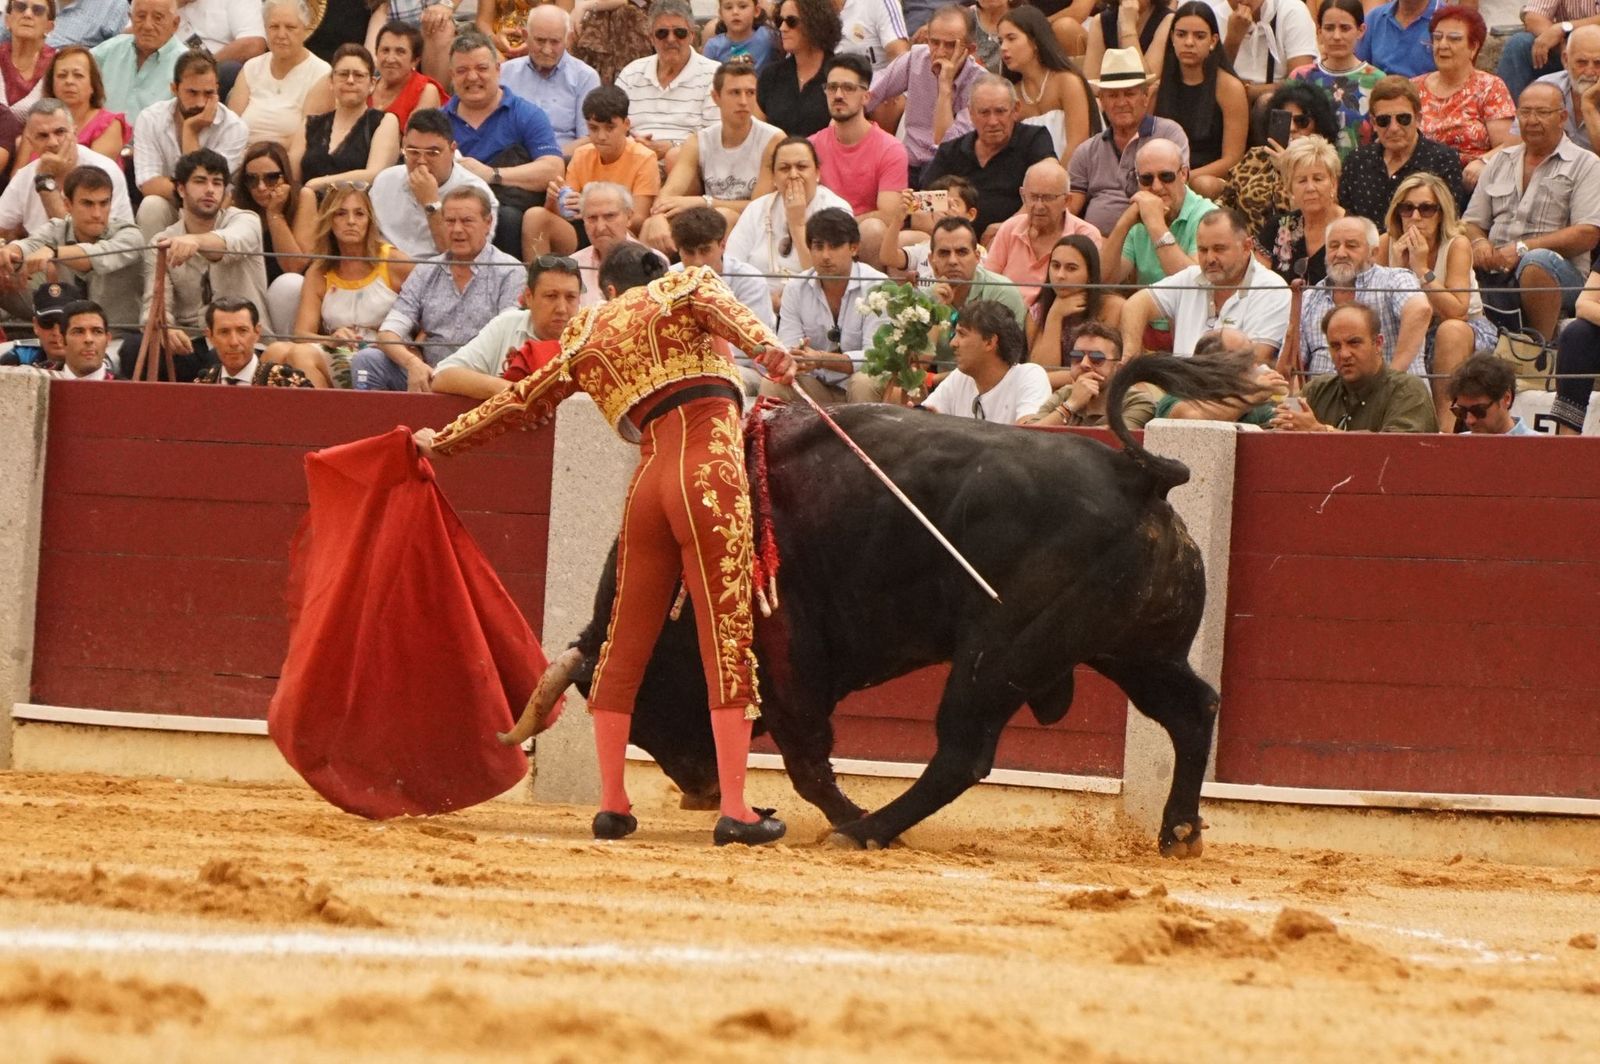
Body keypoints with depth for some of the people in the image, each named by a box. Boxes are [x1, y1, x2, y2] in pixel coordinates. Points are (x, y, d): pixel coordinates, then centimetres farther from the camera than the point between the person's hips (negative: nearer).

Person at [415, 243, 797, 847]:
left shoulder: (588, 334, 24)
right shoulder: (685, 287, 15)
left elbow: (522, 402, 32)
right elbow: (715, 302, -9)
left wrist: (445, 440, 47)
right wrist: (763, 345, -28)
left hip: (649, 480, 4)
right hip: (712, 470, -4)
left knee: (625, 644, 14)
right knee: (728, 640, -6)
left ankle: (612, 804, 13)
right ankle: (735, 812, -12)